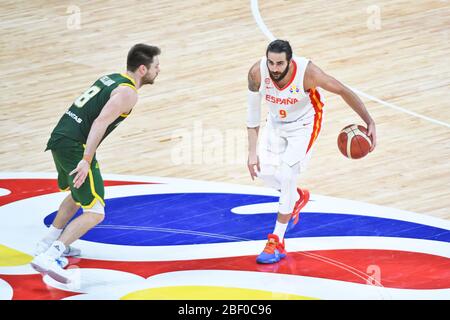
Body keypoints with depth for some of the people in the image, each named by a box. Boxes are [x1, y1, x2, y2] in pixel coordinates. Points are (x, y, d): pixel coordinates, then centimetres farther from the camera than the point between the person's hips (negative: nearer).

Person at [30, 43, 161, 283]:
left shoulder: (111, 79, 19)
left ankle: (48, 244, 38)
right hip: (75, 146, -9)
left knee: (78, 195, 34)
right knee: (94, 214, -11)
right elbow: (101, 122, -22)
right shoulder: (127, 93, -9)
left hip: (58, 138, 9)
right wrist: (86, 160, -27)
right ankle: (48, 258, -23)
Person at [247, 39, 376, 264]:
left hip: (303, 125, -4)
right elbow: (253, 113, -15)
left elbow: (343, 91, -22)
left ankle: (277, 242, -5)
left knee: (286, 175, -15)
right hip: (276, 122, 4)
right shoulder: (257, 73, -28)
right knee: (263, 171, 0)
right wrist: (252, 151, -17)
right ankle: (298, 198, 33)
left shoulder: (307, 72, -36)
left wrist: (370, 122, -22)